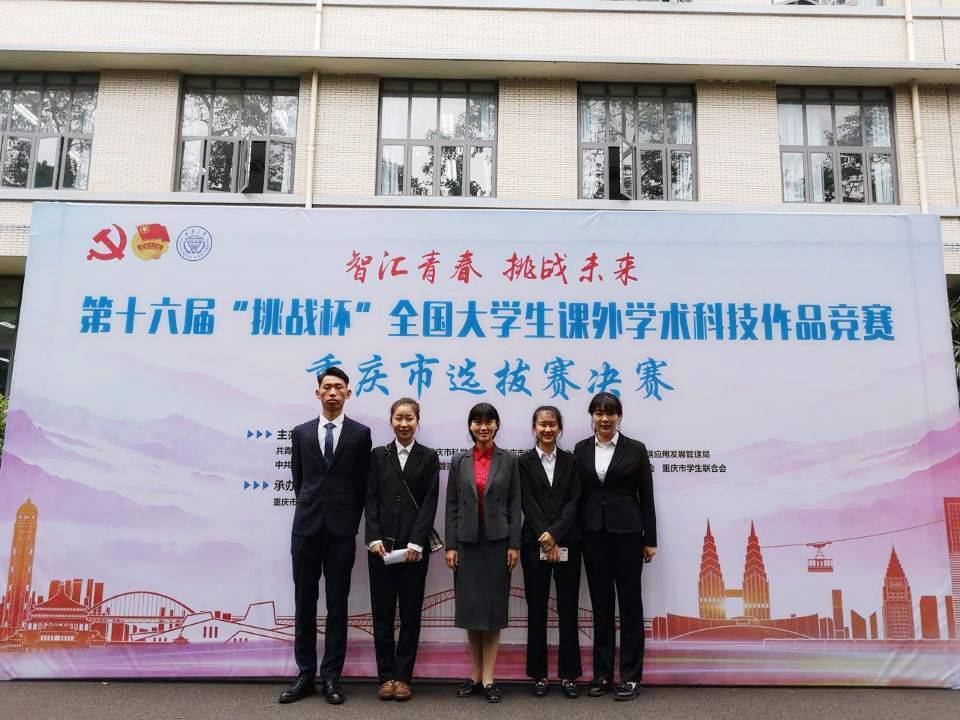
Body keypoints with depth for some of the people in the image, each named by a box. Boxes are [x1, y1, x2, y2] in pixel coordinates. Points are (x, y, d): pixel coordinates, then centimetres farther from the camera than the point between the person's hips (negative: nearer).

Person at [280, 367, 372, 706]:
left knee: (337, 603, 4)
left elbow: (362, 483, 4)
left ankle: (331, 676, 14)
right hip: (306, 526, 2)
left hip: (342, 529, -2)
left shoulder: (360, 433, 2)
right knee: (304, 602, 7)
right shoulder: (301, 432, 8)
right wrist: (311, 509, 9)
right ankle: (305, 675, 18)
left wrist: (352, 522, 3)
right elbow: (298, 478, 13)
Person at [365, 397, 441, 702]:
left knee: (411, 612, 4)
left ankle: (403, 676, 14)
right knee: (382, 612, 4)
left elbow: (429, 503, -2)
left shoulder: (429, 457, 4)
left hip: (414, 545, -1)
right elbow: (371, 499, 4)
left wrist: (416, 543, -10)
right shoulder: (378, 455, 8)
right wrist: (374, 538, -8)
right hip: (382, 544, 1)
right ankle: (386, 675, 14)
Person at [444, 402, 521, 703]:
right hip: (467, 541, 2)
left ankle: (488, 679, 9)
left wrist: (514, 545, -6)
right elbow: (452, 506, 4)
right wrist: (450, 545, -2)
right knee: (470, 608, 6)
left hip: (497, 540, -1)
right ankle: (475, 676, 18)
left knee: (493, 608, 3)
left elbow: (515, 505, 0)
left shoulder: (508, 460, 2)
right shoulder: (459, 461, 5)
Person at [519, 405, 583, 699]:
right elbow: (527, 503, -4)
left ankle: (569, 674, 13)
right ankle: (539, 674, 15)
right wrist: (545, 539, -12)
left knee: (568, 608, 4)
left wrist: (555, 534, -13)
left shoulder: (571, 461, 8)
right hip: (534, 543, -1)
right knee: (537, 609, 5)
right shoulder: (524, 462, 3)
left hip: (567, 542, 1)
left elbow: (574, 501, -1)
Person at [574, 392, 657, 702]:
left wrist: (650, 540, -2)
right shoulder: (581, 450, 5)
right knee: (600, 604, 9)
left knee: (629, 603, 4)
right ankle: (602, 674, 19)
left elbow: (646, 497, 0)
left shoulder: (635, 449, -1)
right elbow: (576, 494, 6)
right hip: (593, 534, 2)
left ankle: (630, 676, 13)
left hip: (626, 532, -2)